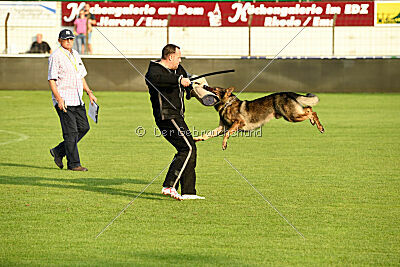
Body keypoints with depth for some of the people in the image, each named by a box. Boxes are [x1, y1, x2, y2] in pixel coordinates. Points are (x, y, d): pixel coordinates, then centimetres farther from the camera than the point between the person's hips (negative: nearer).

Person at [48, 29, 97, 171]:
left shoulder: (75, 55, 16)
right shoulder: (56, 57, -9)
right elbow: (52, 80, -13)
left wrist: (89, 92, 12)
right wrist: (59, 99, -22)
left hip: (77, 100, 8)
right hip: (64, 100, -8)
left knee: (84, 127, 6)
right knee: (71, 132, -8)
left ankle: (58, 152, 18)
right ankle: (73, 163, -3)